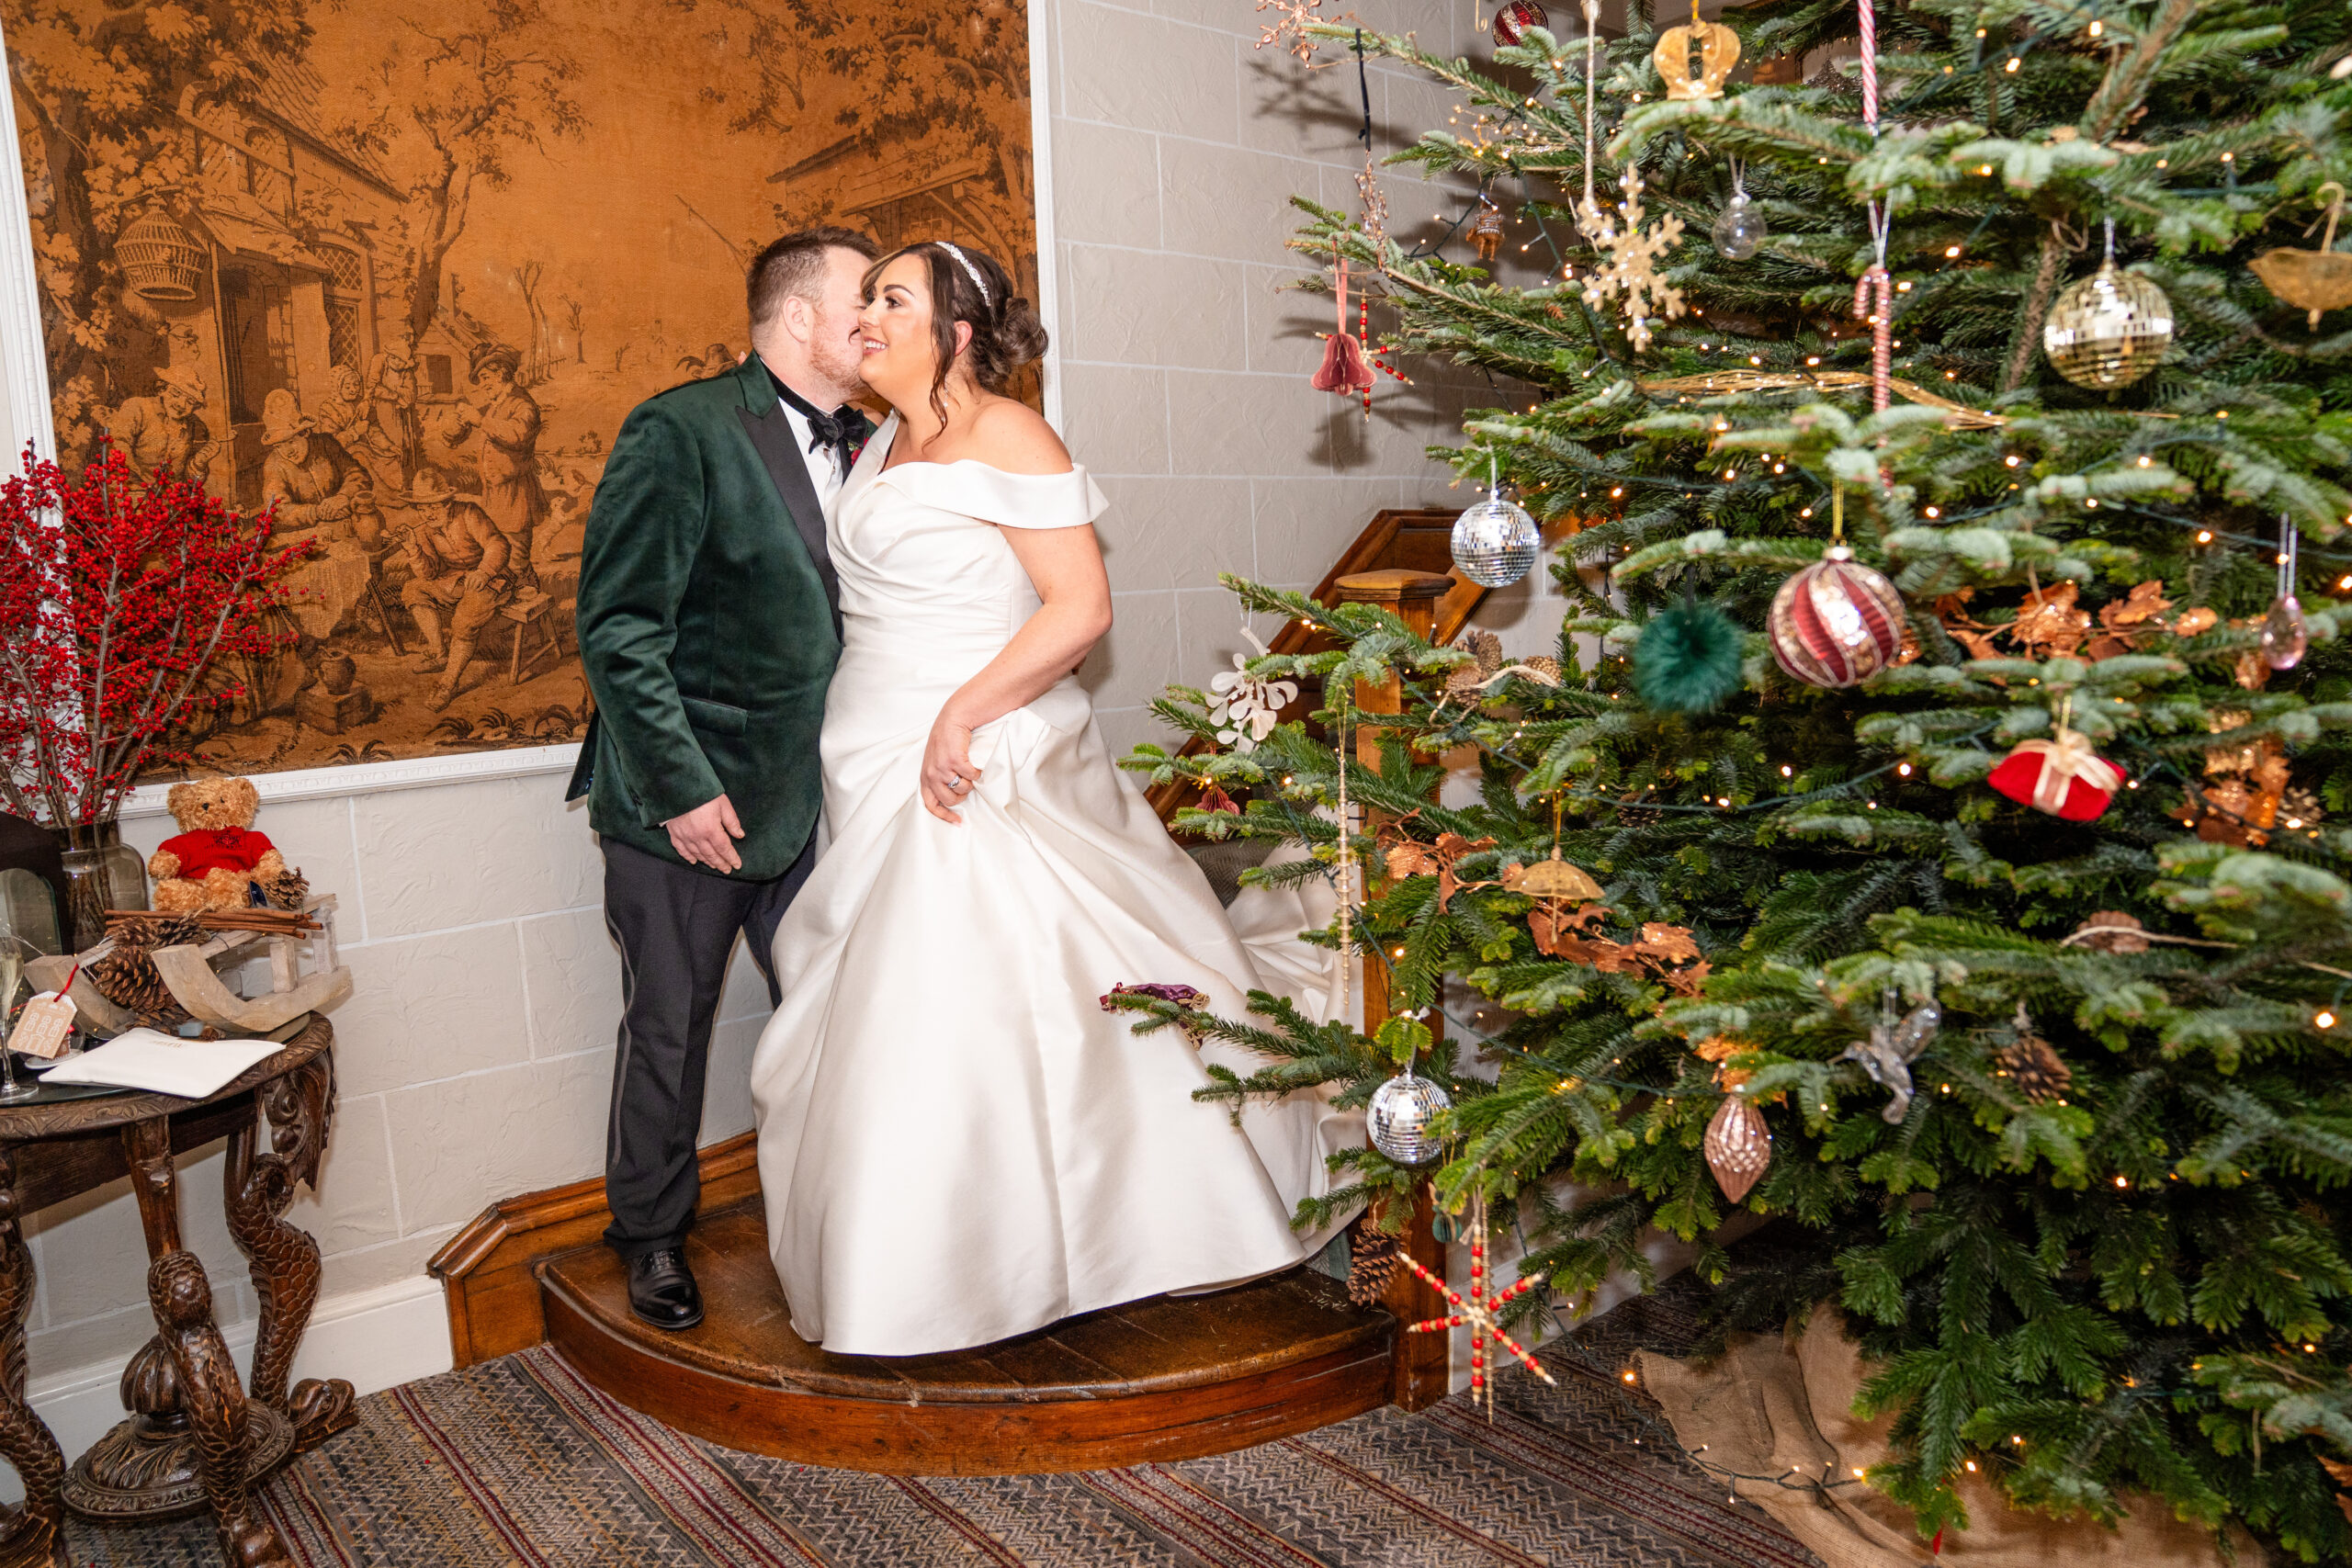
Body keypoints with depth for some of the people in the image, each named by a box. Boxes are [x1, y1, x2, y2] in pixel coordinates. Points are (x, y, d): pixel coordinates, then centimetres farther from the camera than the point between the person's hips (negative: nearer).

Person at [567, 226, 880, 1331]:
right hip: (685, 802, -5)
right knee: (669, 1029, 10)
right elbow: (618, 627, -14)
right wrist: (681, 784, -17)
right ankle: (651, 1237, 31)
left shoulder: (863, 447, 6)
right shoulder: (681, 432, -12)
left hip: (810, 797, 5)